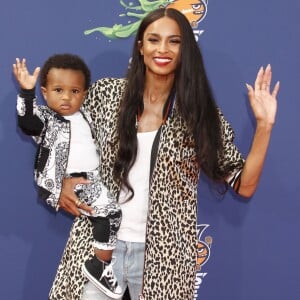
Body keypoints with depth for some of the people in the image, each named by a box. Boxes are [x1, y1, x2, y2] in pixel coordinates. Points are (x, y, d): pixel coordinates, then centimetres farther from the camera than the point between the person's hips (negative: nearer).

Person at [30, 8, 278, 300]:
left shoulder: (200, 112, -3)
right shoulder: (105, 93, 0)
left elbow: (243, 185, -3)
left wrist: (263, 125, -13)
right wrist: (65, 180, -4)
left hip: (163, 255, -1)